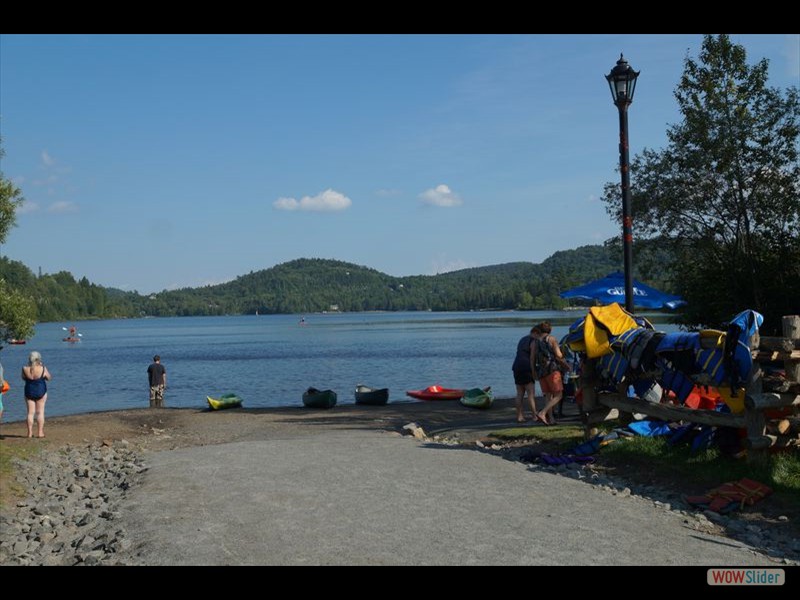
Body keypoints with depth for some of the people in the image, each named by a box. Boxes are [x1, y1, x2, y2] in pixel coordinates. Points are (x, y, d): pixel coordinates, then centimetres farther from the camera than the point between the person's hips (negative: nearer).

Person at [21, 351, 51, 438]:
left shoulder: (25, 369, -12)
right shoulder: (43, 369, -17)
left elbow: (23, 378, 6)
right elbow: (49, 378, -2)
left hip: (29, 392, 2)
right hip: (41, 392, -2)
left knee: (30, 412, 9)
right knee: (40, 412, 7)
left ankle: (30, 433, 9)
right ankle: (40, 432, 8)